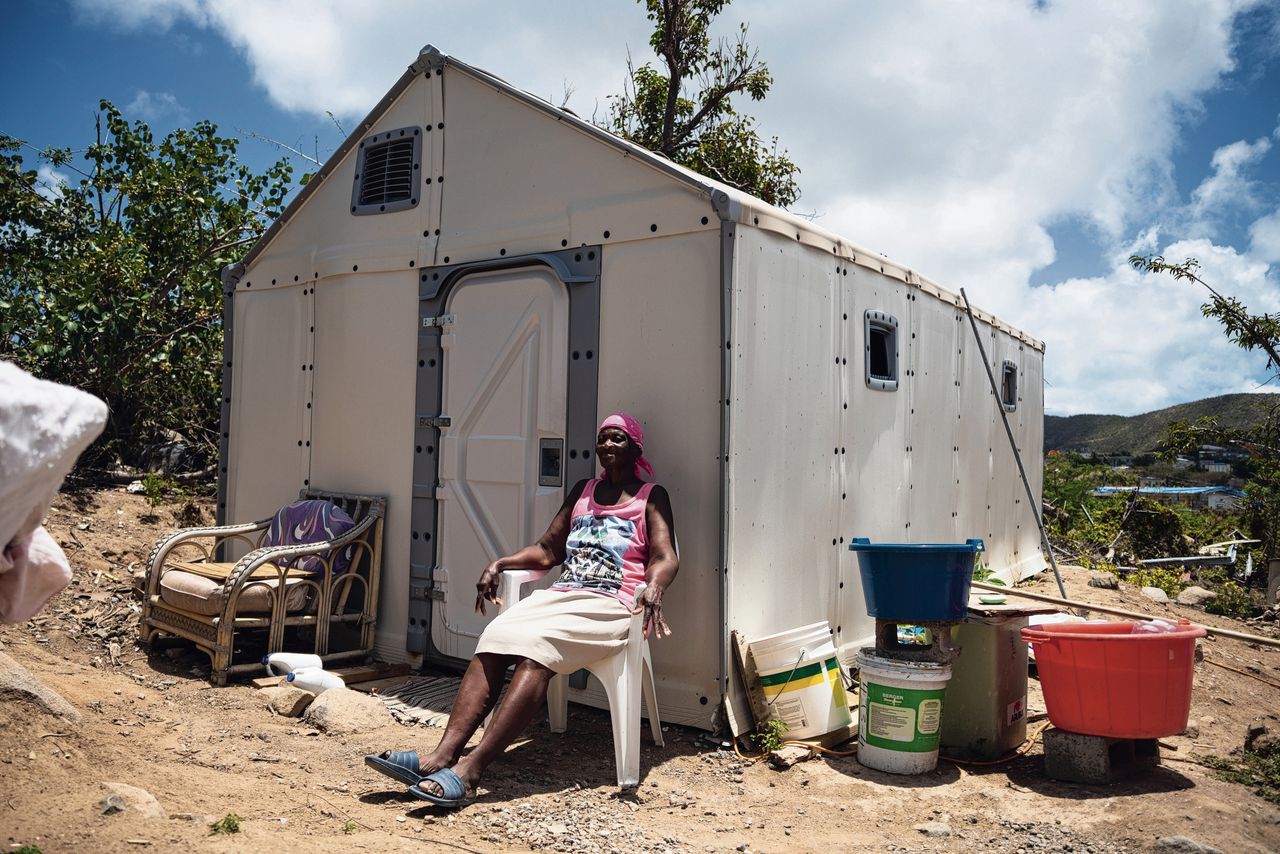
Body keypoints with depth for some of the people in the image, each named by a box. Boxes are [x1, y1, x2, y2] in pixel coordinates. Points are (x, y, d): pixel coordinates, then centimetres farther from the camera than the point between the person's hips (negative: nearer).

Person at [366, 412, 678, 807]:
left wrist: (654, 586, -27)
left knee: (536, 647, -32)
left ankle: (469, 770, -40)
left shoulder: (650, 497, 11)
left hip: (611, 607, -5)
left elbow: (665, 557, -4)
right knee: (494, 640, -24)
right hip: (561, 595, 5)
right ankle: (442, 755, -35)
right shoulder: (582, 491, 26)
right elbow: (547, 550, 26)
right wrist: (500, 564, 10)